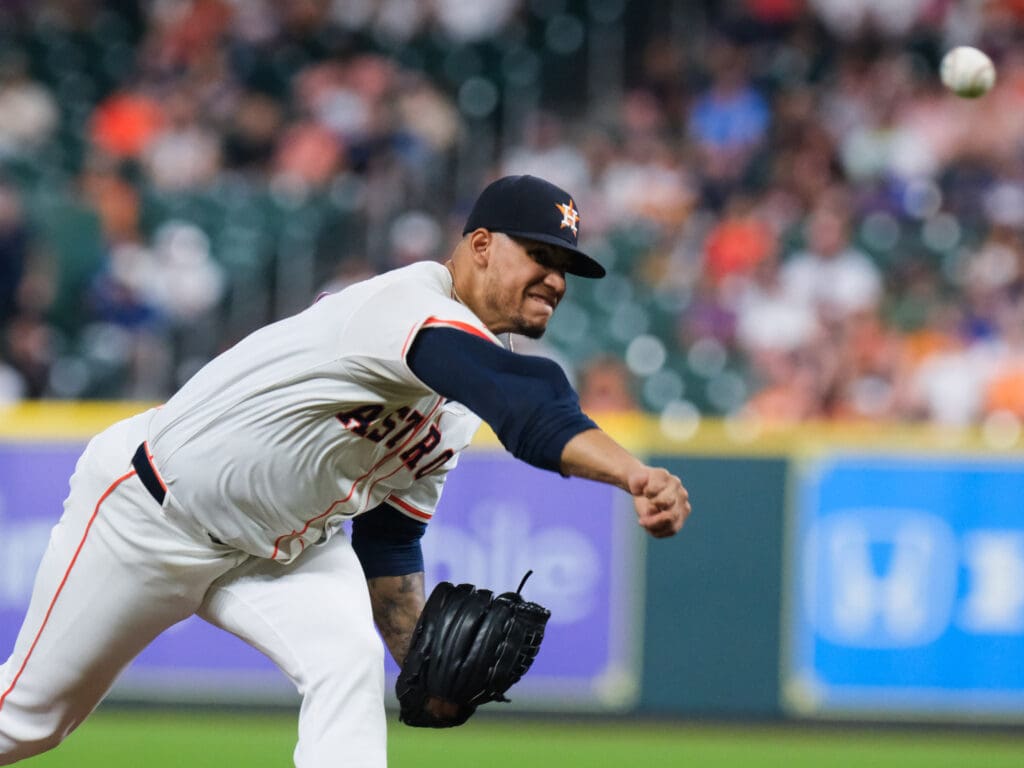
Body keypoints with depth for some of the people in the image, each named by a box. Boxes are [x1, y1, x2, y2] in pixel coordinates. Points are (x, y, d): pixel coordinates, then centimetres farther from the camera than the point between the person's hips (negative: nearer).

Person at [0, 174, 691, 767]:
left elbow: (391, 537, 9)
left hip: (283, 546, 8)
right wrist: (634, 474, -63)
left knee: (349, 662, -20)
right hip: (149, 508, -8)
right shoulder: (417, 306, -29)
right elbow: (529, 407, -48)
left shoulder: (459, 406, 1)